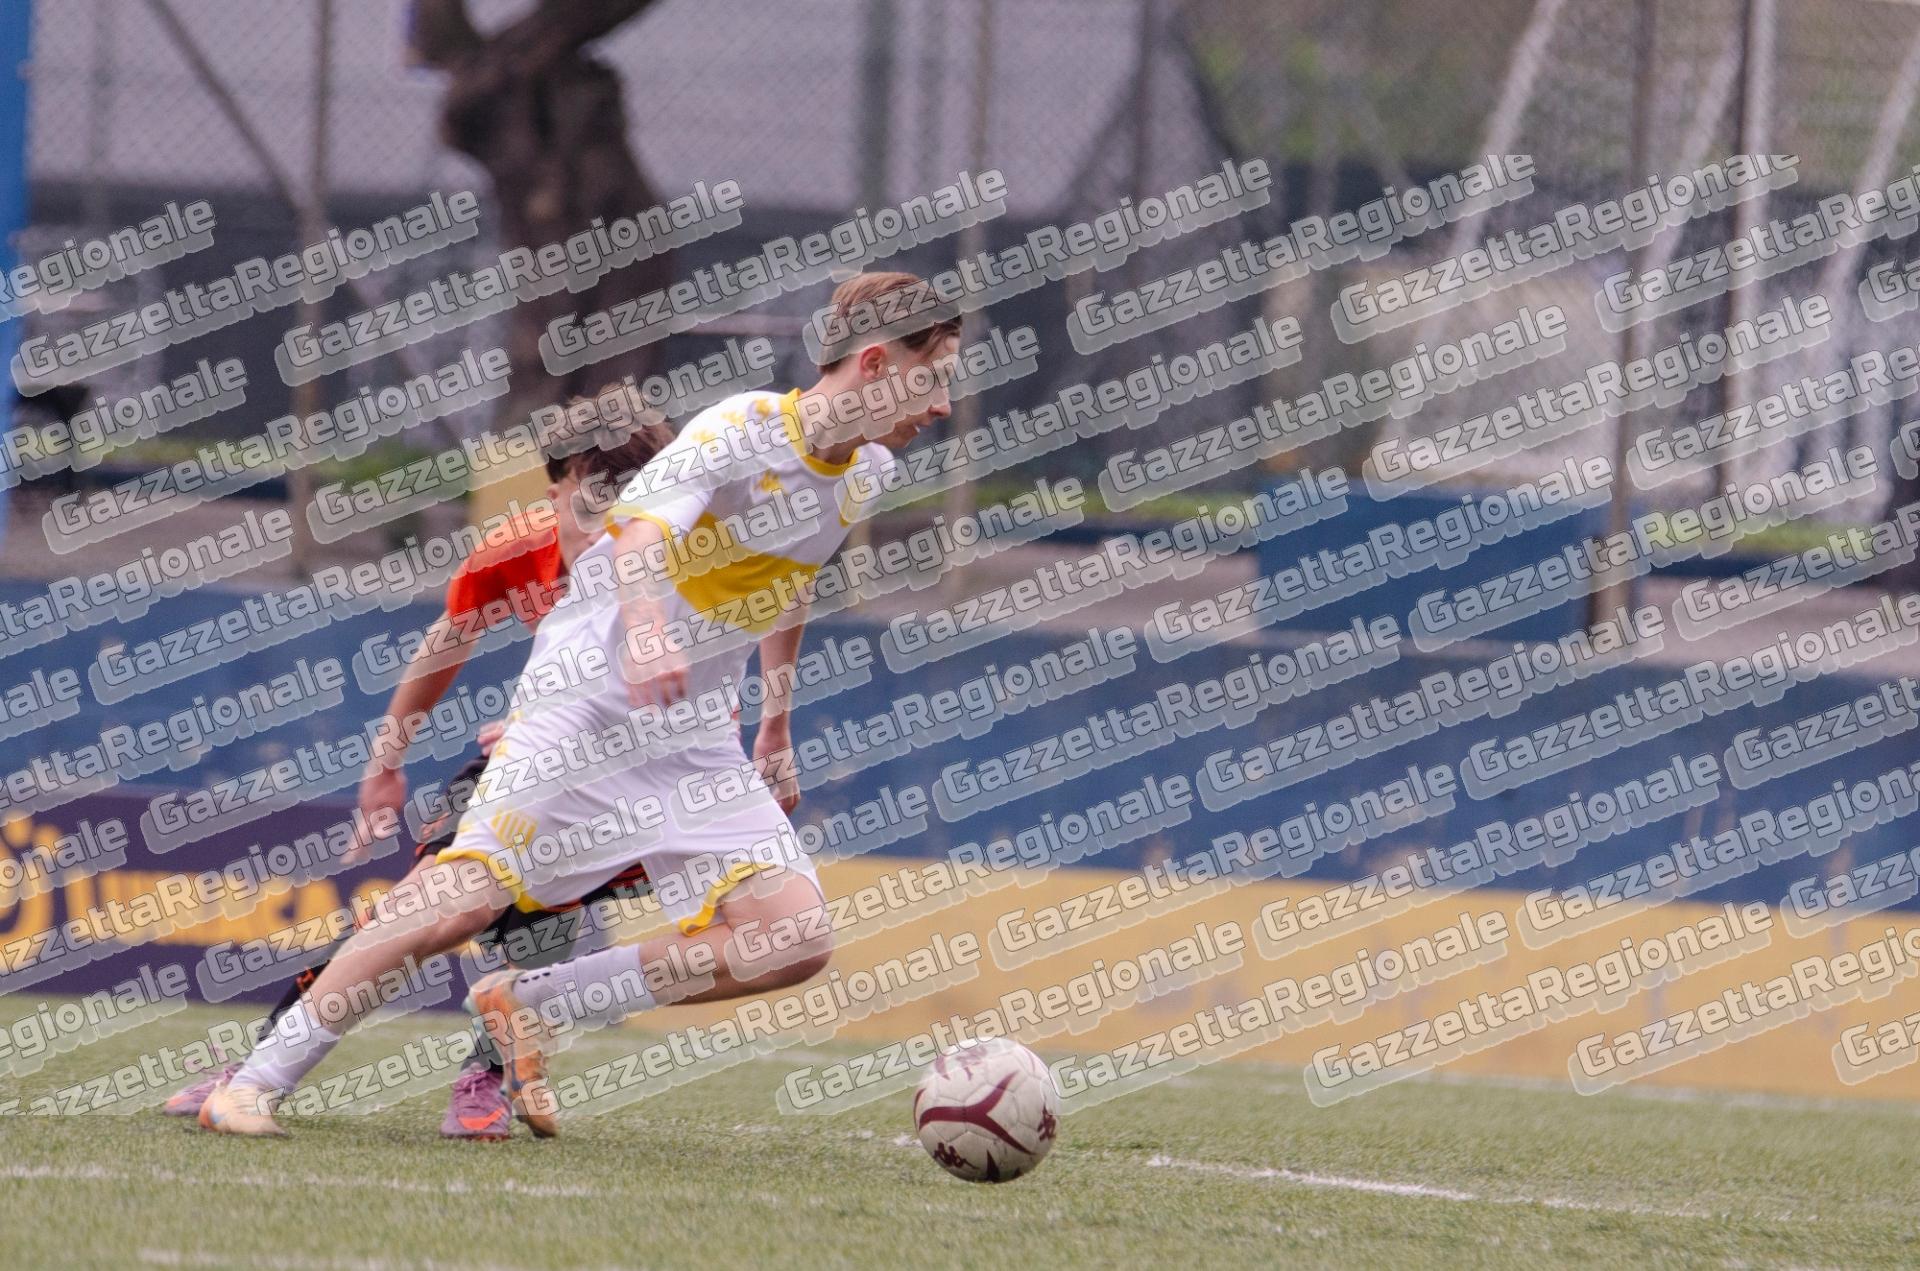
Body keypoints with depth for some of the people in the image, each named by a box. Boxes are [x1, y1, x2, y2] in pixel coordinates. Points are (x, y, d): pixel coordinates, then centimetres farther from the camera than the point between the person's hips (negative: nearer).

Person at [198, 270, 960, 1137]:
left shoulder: (865, 474, 9)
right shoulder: (739, 433, -14)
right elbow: (643, 528, -31)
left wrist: (776, 725, 32)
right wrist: (645, 626, -51)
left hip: (695, 740, 7)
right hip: (587, 701, -7)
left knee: (796, 937, -12)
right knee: (465, 898, -19)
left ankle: (533, 1010, -2)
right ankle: (257, 1081, -8)